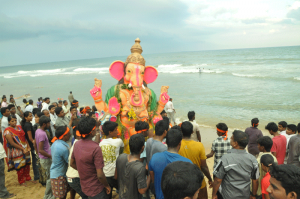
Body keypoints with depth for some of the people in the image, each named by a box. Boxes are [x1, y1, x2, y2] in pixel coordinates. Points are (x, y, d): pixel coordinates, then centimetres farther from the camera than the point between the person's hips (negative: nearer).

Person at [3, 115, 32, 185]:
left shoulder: (19, 127, 5)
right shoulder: (8, 131, -14)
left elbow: (24, 138, 6)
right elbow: (12, 143, -16)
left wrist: (28, 147, -5)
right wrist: (22, 149, -16)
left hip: (25, 150, 6)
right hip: (17, 152, -6)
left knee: (27, 164, 15)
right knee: (20, 167, 6)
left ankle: (27, 178, 35)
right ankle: (21, 181, 26)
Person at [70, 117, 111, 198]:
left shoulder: (77, 144, -5)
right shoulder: (96, 148, -28)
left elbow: (72, 163, 10)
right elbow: (100, 175, -27)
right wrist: (107, 186, -10)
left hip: (84, 187, 7)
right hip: (96, 190, -7)